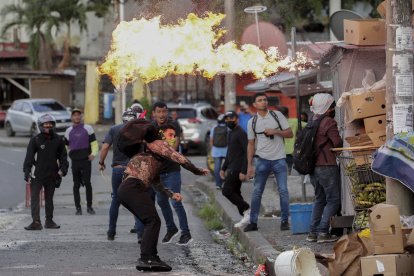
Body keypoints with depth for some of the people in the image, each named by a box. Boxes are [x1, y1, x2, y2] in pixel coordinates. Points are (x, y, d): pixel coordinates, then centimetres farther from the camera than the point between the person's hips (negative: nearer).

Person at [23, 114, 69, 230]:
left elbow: (63, 155, 12)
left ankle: (49, 220, 22)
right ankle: (36, 222, -12)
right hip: (38, 174, -3)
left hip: (52, 175, 3)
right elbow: (29, 156, -3)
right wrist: (27, 170, -10)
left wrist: (63, 168, -1)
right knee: (34, 197, -10)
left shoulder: (58, 140, 6)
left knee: (49, 198, 13)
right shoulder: (35, 140, -2)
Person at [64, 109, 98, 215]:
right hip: (75, 161, 2)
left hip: (86, 160, -2)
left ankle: (89, 206, 1)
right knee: (76, 185, 3)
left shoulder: (88, 128, 6)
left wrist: (93, 154, -14)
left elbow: (94, 143, 5)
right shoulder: (69, 131, 13)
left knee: (87, 183, -8)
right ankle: (78, 208, 8)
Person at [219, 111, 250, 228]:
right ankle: (245, 217, 9)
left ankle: (247, 210, -10)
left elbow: (247, 151, -19)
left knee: (227, 191, -14)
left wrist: (243, 171, -23)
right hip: (231, 168, 10)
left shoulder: (241, 133, -13)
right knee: (235, 193, 7)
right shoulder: (231, 133, 18)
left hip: (237, 169, -10)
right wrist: (223, 168, 26)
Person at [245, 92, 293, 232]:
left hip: (279, 159, -1)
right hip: (263, 160, 1)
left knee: (283, 191, -7)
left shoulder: (277, 115, 2)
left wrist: (275, 131, -15)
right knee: (257, 191, 1)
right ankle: (253, 222, 8)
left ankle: (285, 221, 3)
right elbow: (251, 144, 11)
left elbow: (290, 134, 2)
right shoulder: (252, 122, 6)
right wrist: (249, 165, 5)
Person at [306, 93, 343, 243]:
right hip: (326, 167, -8)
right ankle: (323, 232, -9)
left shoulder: (314, 120, 12)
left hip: (312, 167, 8)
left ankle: (313, 232, 13)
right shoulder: (329, 122, -12)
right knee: (333, 200, -2)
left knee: (319, 200, 18)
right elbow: (338, 143, -16)